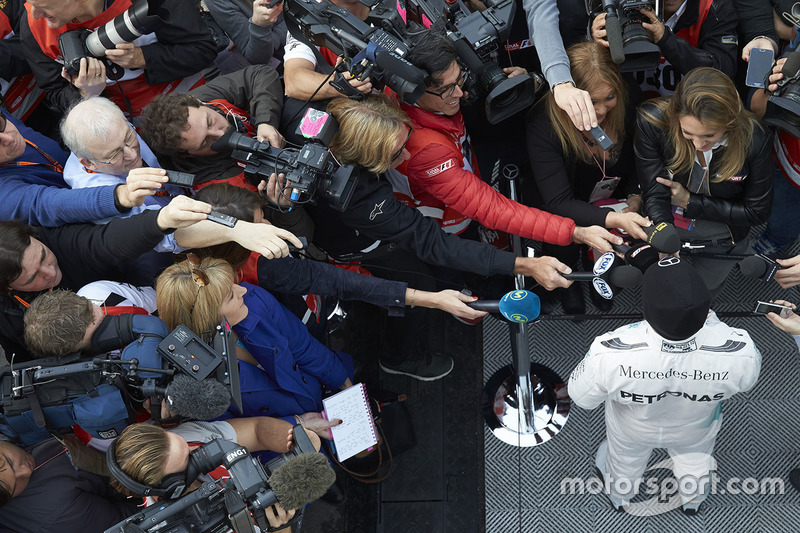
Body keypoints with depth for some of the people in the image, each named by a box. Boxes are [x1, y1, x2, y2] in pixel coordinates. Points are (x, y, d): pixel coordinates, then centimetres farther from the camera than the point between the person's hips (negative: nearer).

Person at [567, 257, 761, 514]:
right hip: (695, 426, 1)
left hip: (632, 428, 0)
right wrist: (710, 319, -10)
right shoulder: (740, 354, -41)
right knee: (694, 457, 37)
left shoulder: (609, 355, -46)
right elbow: (746, 379, -14)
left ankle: (619, 498, 69)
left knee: (625, 460, 35)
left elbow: (581, 396, -23)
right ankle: (692, 502, 70)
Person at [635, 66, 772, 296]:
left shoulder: (754, 140, -27)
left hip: (719, 241, 0)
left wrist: (689, 201, -19)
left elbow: (757, 212, -13)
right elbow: (655, 197, -27)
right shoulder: (652, 122, -29)